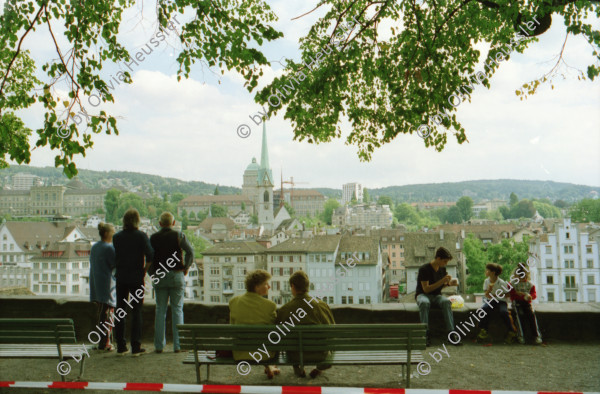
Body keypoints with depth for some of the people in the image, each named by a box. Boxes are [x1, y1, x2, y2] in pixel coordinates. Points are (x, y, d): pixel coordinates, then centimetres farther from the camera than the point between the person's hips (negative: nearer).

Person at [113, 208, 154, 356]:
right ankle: (136, 347, 2)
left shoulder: (116, 237, 3)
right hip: (136, 277, -2)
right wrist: (144, 270, -3)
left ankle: (121, 347, 11)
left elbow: (115, 257, 2)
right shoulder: (141, 236, -6)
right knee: (136, 312, 3)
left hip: (121, 278, 2)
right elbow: (150, 255, -16)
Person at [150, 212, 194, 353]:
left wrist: (152, 274, 8)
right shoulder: (179, 236, 0)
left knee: (160, 310, 7)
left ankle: (159, 345, 7)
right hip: (177, 276, -1)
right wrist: (186, 268, -4)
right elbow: (190, 252, -14)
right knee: (177, 309, 4)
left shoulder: (153, 238, 4)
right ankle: (178, 345, 2)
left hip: (159, 277, 1)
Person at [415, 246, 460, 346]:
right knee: (424, 303, -41)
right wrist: (442, 281, -23)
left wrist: (449, 283, -4)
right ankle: (426, 334, -40)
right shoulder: (424, 269, -14)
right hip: (423, 294, -4)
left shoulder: (442, 269, 7)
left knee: (446, 302, -31)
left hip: (436, 296, 4)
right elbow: (426, 289, -19)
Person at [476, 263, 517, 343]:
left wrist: (495, 295, -13)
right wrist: (489, 289, -21)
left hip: (500, 301, -3)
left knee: (503, 312, -34)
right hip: (490, 301, 3)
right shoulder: (487, 281, 2)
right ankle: (483, 331, -23)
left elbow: (506, 294, -3)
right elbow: (486, 295, 1)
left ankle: (511, 332, -15)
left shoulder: (502, 283, -11)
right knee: (484, 309, -30)